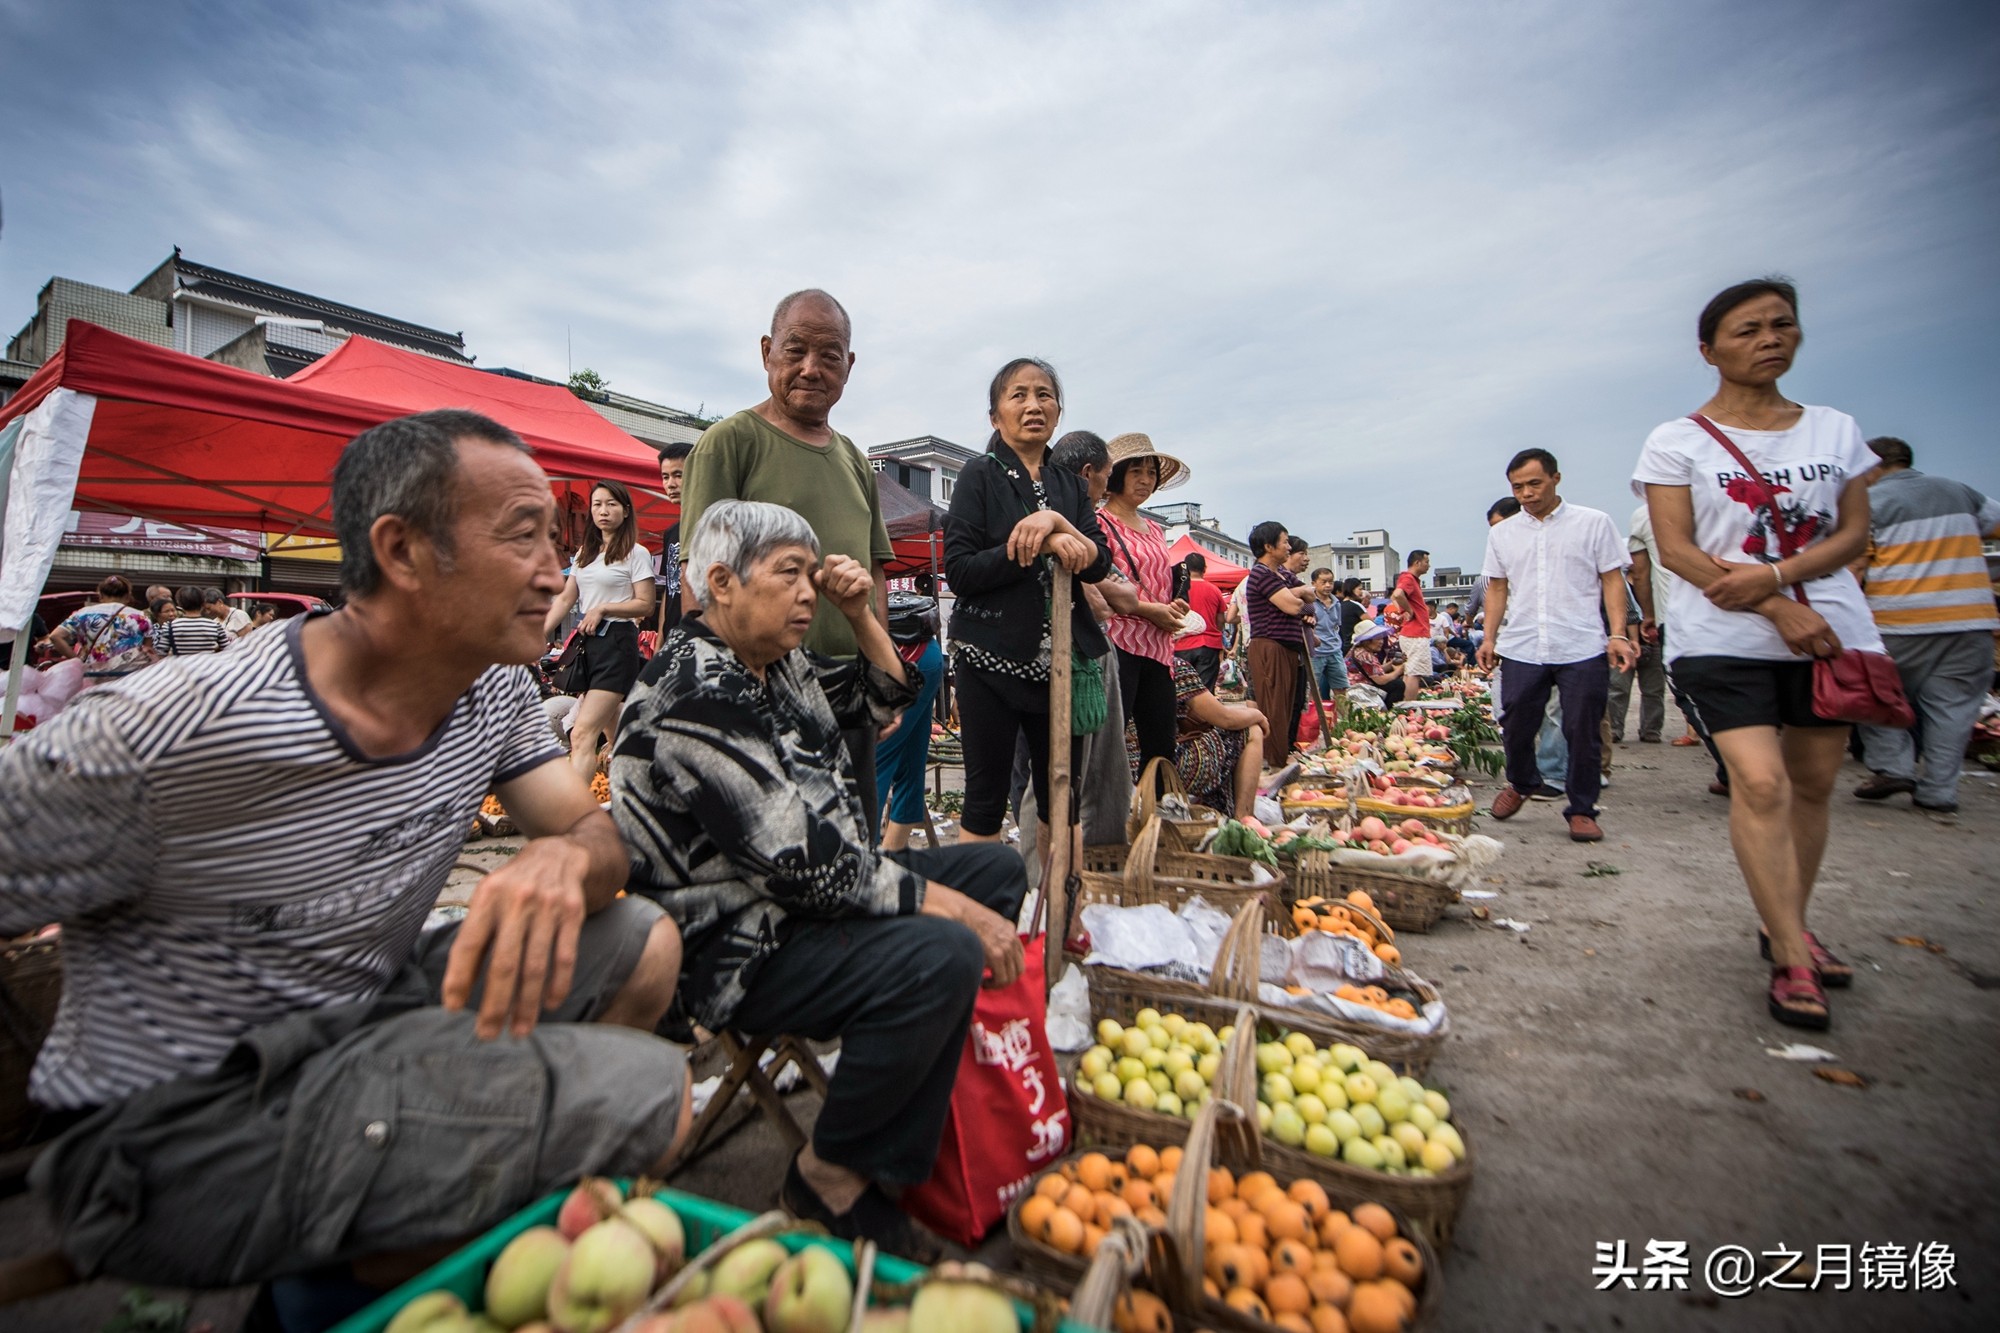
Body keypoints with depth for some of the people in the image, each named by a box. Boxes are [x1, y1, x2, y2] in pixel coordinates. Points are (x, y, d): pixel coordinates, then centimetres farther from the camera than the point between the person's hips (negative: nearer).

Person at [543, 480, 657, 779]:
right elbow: (565, 600, 13)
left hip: (617, 643, -7)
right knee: (611, 735, 14)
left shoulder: (636, 553, -3)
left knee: (583, 734, -17)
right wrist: (538, 635, 5)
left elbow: (645, 605, -8)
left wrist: (602, 609, -15)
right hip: (586, 642, 7)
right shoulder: (584, 553, 17)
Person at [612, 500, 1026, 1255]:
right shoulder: (697, 698, -23)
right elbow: (806, 864, -28)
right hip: (734, 951, -10)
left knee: (997, 868, 8)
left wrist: (861, 614, 2)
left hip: (817, 894, 10)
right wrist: (957, 908, -23)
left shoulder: (778, 663, 6)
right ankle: (832, 1176, -6)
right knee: (942, 956, -32)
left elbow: (885, 702, 19)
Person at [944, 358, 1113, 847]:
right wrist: (1044, 546, -17)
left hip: (1062, 660, 5)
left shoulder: (1070, 485, 13)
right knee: (986, 797, 3)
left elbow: (1098, 565, 1)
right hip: (992, 659, -4)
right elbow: (958, 570, -11)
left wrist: (1056, 522, -17)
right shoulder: (980, 476, 0)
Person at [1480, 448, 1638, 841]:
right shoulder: (1501, 533, 11)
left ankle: (1581, 810, 17)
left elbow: (1612, 580, 2)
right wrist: (1489, 637, 6)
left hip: (1583, 649, -2)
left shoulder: (1594, 523, 4)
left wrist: (1617, 635, -7)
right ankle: (1522, 783, 33)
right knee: (1515, 728, 6)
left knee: (1583, 733, 3)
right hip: (1520, 649, 2)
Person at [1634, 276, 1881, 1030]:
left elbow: (1854, 534, 7)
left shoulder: (1835, 430, 13)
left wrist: (1770, 575, -12)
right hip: (1724, 638, -4)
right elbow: (1675, 550, -7)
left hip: (1832, 630, 4)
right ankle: (1791, 960, -6)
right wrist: (1780, 609, -14)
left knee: (1813, 783, 7)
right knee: (1760, 781, -15)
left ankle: (1787, 927, 24)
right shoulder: (1676, 443, 1)